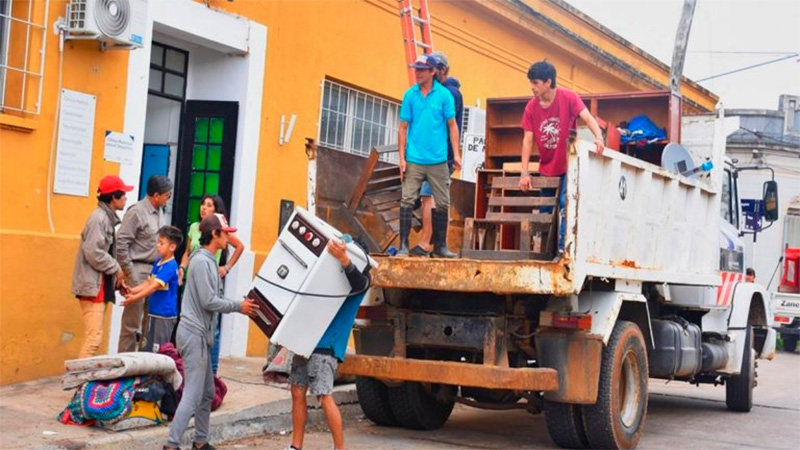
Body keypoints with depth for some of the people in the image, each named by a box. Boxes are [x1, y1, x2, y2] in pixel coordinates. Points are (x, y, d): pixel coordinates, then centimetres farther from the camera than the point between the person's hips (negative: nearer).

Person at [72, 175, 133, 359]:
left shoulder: (106, 218, 16)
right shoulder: (99, 218, -14)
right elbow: (94, 253, -21)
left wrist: (116, 273, 6)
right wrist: (117, 269, -11)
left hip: (100, 285, 10)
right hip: (93, 285, -10)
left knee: (93, 336, 12)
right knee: (93, 337, -13)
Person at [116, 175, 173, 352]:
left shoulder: (159, 211, 12)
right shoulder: (137, 212, -13)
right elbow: (121, 243, -15)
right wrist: (128, 273, -13)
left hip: (155, 270, 8)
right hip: (138, 270, -8)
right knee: (132, 321, -3)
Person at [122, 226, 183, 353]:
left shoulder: (170, 266, -18)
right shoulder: (158, 262, 9)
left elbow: (155, 286, -23)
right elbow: (148, 282, 11)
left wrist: (135, 298, -22)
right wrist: (132, 290, -3)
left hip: (164, 314, -9)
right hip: (154, 311, 9)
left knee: (158, 351, -3)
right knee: (148, 348, 17)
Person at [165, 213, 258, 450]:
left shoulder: (209, 261, 14)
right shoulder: (201, 261, -15)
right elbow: (208, 301, -18)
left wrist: (239, 305, 6)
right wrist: (238, 306, -9)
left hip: (201, 334, 10)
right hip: (194, 334, -10)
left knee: (207, 392, 15)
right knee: (193, 394, -10)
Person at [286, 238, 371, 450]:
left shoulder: (358, 281, -4)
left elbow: (357, 282, -29)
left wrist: (344, 258, -44)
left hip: (326, 345, -8)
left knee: (325, 397, -10)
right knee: (297, 393, 8)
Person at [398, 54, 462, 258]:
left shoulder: (444, 94, 0)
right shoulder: (410, 95, 2)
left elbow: (452, 125, 3)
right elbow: (403, 127, 4)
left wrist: (456, 154, -4)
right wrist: (402, 158, -2)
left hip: (438, 160, 1)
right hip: (414, 159, 0)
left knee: (442, 203, 7)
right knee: (407, 201, -6)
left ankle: (440, 246, 18)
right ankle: (403, 245, 0)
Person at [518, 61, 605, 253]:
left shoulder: (568, 97, -14)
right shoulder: (531, 107, -5)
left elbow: (587, 117, -24)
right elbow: (528, 140, -6)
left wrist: (599, 137, -45)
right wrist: (524, 173, -11)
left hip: (568, 165, -4)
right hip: (546, 168, 5)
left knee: (565, 205, -18)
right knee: (544, 210, 11)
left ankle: (563, 247, -15)